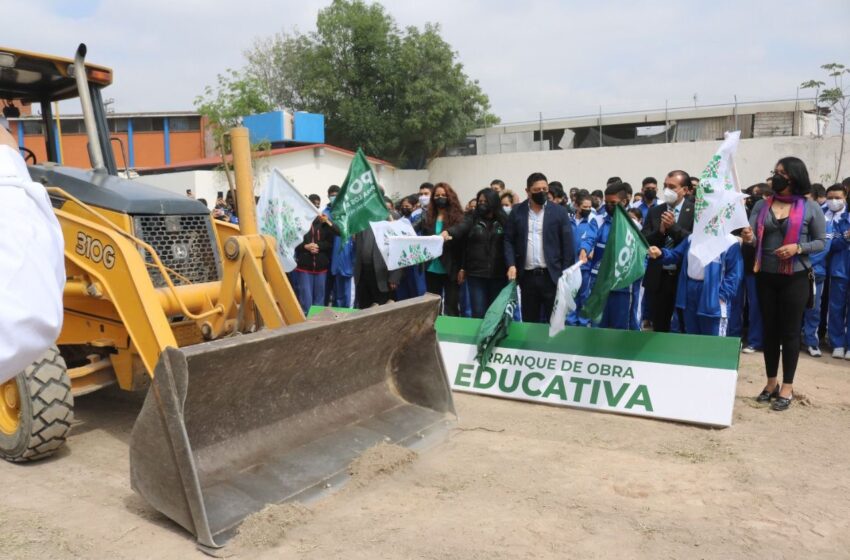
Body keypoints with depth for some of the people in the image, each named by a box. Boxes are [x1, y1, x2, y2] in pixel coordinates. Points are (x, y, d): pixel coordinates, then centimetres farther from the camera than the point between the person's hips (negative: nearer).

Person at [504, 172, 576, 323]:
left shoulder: (559, 212, 1)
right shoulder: (517, 212, 6)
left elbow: (567, 244, -1)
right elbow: (508, 240, 7)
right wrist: (511, 265, -8)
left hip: (552, 276, -2)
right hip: (527, 276, 2)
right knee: (529, 321, 10)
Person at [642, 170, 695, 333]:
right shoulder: (654, 212, 8)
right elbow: (644, 243, 1)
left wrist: (673, 226, -19)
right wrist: (660, 230, -15)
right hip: (658, 278, 3)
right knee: (659, 327, 11)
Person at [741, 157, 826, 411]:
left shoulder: (811, 207, -4)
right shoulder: (761, 205, 4)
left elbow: (821, 241, 0)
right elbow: (755, 240, -2)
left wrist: (798, 248, -17)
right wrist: (749, 238, -25)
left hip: (795, 278, -3)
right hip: (765, 276, 3)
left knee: (790, 331, 4)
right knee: (770, 329, 11)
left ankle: (787, 387, 15)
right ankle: (771, 382, 24)